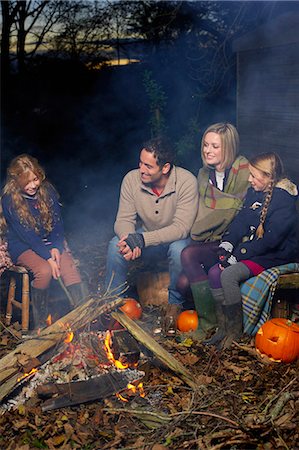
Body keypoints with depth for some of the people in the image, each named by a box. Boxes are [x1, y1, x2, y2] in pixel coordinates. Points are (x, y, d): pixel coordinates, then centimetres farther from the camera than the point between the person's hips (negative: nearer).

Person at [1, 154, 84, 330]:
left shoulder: (47, 190, -1)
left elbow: (57, 222, 1)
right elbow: (27, 236, -18)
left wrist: (56, 248, -16)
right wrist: (48, 256, -26)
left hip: (51, 242, 4)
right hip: (23, 247, -4)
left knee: (68, 265, -25)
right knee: (44, 271, -31)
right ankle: (40, 322, -13)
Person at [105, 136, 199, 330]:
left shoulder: (187, 181, -26)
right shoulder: (132, 179, -15)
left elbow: (181, 228, -30)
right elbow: (124, 220, -13)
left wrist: (142, 239, -40)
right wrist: (129, 241, -37)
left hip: (176, 239, -3)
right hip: (145, 238, 3)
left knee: (178, 248, -36)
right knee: (116, 245, -24)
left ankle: (175, 302, -9)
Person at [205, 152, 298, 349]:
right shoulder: (255, 192, 7)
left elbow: (269, 240, -23)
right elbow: (241, 220, 10)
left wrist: (236, 256, -21)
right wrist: (227, 244, -7)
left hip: (275, 255, -8)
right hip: (252, 249, 8)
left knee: (229, 275, -26)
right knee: (214, 272, -10)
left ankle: (235, 331, -10)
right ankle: (223, 327, -2)